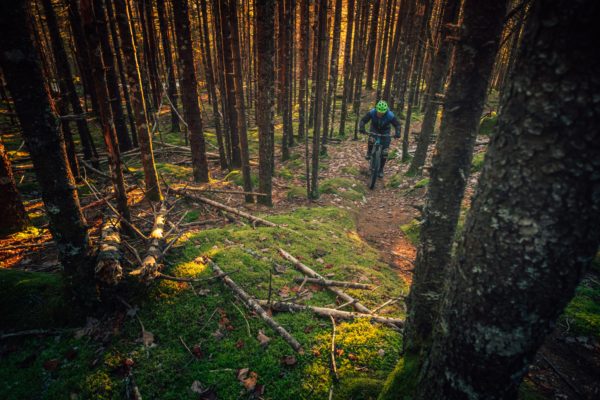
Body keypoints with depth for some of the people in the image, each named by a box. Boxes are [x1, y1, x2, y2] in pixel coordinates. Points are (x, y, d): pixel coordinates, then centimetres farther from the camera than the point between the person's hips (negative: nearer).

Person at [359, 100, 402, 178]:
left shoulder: (390, 115, -31)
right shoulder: (372, 113, -29)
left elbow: (397, 125, -22)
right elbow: (363, 120, -26)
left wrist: (397, 133, -41)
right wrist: (361, 128, -46)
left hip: (385, 131, 0)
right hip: (374, 129, 0)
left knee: (384, 152, -6)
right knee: (371, 140, -35)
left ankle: (381, 169, 12)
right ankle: (369, 153, -3)